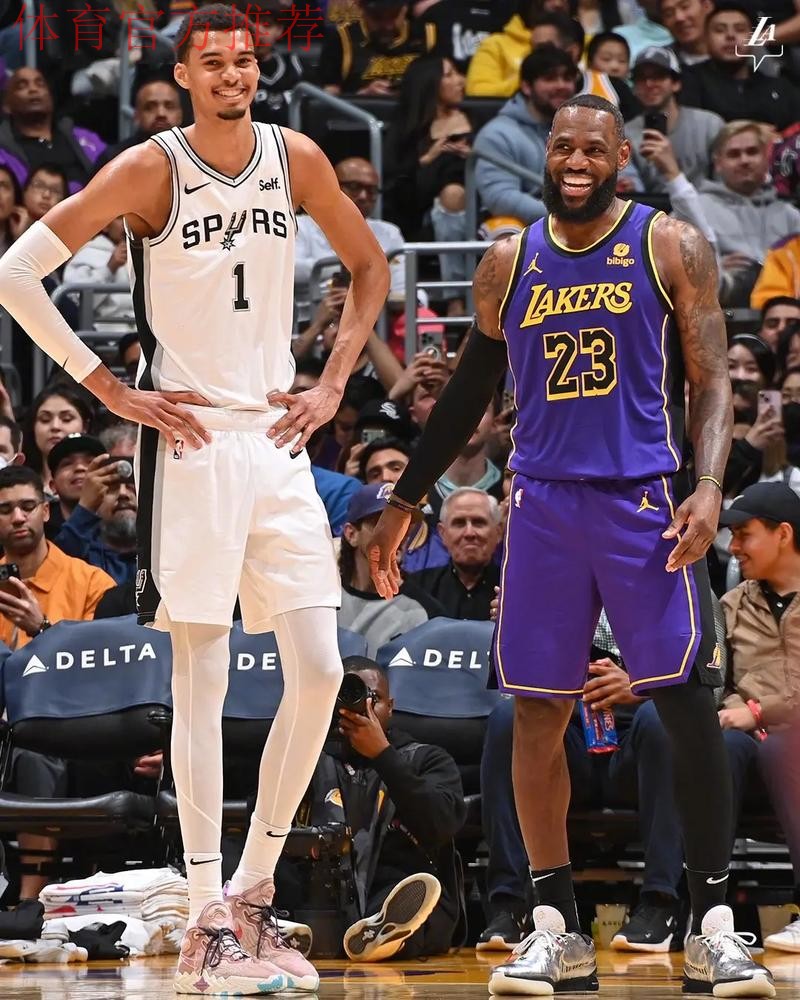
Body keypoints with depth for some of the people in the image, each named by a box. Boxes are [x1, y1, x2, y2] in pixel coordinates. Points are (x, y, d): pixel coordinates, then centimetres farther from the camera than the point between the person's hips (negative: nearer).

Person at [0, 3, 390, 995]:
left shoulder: (295, 160, 5)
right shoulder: (150, 170, -8)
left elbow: (367, 266, 21)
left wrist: (332, 383, 10)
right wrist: (107, 387, -10)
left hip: (277, 438, 5)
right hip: (189, 441, -5)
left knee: (319, 671, 0)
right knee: (199, 681, -5)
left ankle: (255, 888, 13)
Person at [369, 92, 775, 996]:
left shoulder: (670, 249, 1)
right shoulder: (509, 263, 10)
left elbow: (710, 380, -2)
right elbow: (468, 393, 19)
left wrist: (708, 487, -17)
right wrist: (403, 501, 19)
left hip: (644, 498, -3)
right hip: (544, 503, 3)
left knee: (687, 708, -7)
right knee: (536, 710, 1)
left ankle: (711, 927, -2)